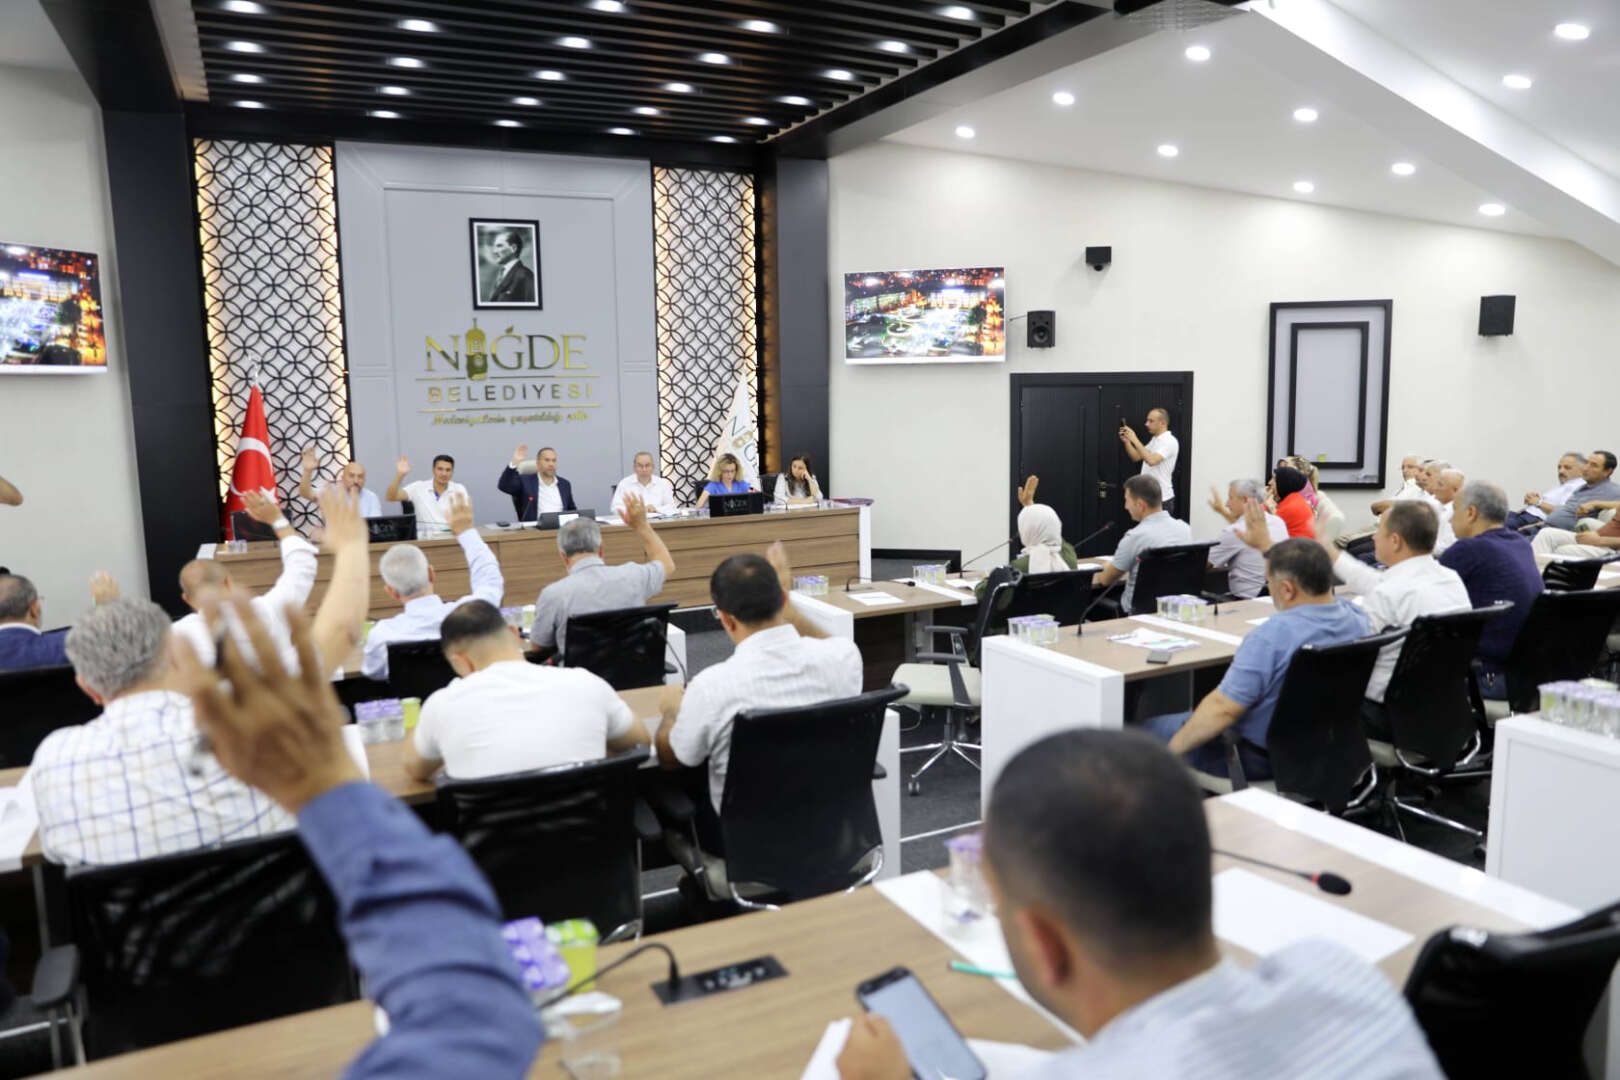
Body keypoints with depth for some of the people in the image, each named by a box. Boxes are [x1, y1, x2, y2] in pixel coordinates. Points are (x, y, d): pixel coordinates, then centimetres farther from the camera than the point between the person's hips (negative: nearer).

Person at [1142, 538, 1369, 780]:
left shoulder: (1272, 635, -32)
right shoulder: (1354, 617, -9)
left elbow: (1222, 709, -28)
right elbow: (1309, 580, 14)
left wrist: (1173, 748, -14)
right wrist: (1265, 542, 22)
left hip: (1262, 759, -8)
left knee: (1153, 728, 11)